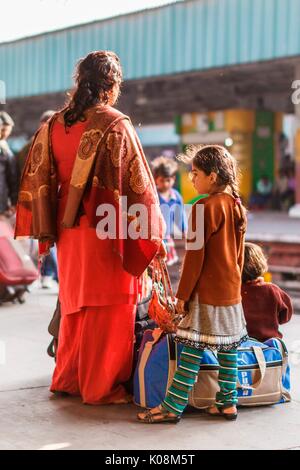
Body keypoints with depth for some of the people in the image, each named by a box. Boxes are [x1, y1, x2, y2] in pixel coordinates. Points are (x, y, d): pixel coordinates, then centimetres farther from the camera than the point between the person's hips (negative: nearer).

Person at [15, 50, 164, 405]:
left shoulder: (55, 124, 3)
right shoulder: (115, 125, -13)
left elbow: (38, 179, 6)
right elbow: (138, 183, -12)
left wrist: (47, 230, 13)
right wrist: (153, 235, -5)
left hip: (68, 228, 6)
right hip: (106, 230, -6)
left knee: (75, 302, 19)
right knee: (107, 307, 5)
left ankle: (67, 379, 29)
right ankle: (101, 387, 13)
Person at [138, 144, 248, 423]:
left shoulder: (204, 207, -14)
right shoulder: (238, 206, 9)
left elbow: (195, 255, -15)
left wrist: (183, 294, -10)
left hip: (206, 292, -8)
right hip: (231, 290, 8)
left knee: (193, 347, -6)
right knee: (227, 346, 12)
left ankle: (173, 406, -1)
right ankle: (227, 402, 19)